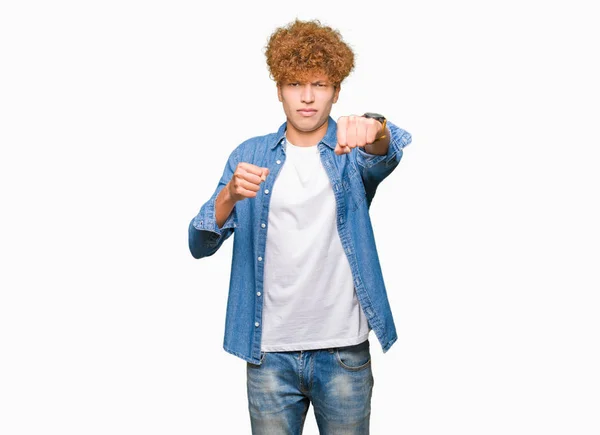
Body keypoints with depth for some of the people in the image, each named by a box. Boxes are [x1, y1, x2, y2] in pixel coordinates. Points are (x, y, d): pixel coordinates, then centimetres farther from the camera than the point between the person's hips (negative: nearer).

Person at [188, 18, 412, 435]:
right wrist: (230, 196, -24)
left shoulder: (354, 152, 1)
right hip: (269, 352, 1)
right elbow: (200, 245, -3)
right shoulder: (250, 155, 4)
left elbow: (392, 151, -24)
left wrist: (374, 130, -48)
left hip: (344, 351, -1)